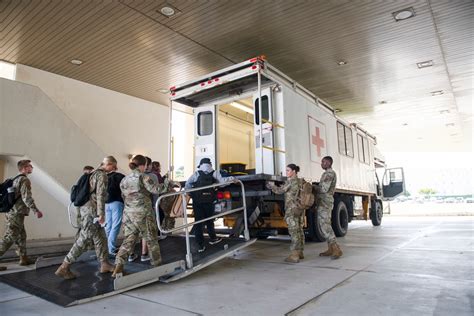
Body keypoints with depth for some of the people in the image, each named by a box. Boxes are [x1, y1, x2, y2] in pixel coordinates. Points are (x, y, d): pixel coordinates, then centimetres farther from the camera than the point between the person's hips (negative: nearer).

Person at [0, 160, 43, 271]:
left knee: (21, 237, 16)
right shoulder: (25, 180, -13)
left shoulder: (16, 179, 16)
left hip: (11, 213, 10)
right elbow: (27, 197, -22)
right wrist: (36, 211, -21)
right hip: (17, 214, -10)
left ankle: (23, 259, 23)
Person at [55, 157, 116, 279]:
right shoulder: (102, 175, -12)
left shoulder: (94, 173, 17)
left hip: (86, 207, 10)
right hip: (91, 210, -10)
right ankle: (64, 267, 0)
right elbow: (100, 195, -19)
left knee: (101, 237, 13)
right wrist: (101, 213, -19)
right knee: (84, 240, -5)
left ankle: (104, 264, 19)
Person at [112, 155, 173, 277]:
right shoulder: (142, 176, -9)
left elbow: (124, 197, 16)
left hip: (128, 213, 6)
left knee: (128, 240, 11)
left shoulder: (124, 180, 11)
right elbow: (156, 189, -14)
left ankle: (118, 266, 2)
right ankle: (157, 264, 22)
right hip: (143, 213, -5)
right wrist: (166, 183, -1)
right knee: (151, 239, 9)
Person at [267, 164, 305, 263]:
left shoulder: (290, 181, -13)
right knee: (299, 230, 13)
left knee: (294, 231, -6)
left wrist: (271, 185, 6)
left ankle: (294, 256, -3)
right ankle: (300, 252, 22)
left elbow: (280, 191, -10)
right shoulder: (300, 181, 12)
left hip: (292, 209, -8)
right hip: (300, 209, 8)